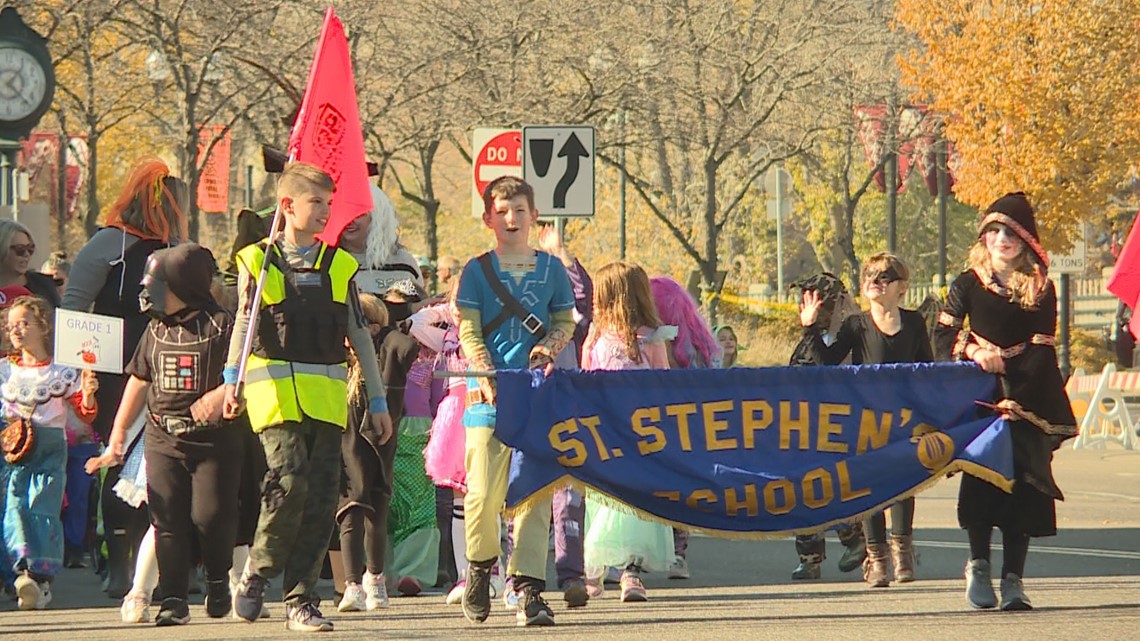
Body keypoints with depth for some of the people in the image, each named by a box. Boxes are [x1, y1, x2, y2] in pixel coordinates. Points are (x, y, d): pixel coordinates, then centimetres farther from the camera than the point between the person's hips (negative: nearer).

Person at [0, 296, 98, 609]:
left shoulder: (62, 372, 4)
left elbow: (84, 413, 6)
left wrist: (88, 394, -12)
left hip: (50, 450, -3)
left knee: (43, 509, -11)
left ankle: (42, 577, -10)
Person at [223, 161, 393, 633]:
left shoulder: (340, 266, 14)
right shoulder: (258, 261, 6)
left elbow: (359, 336, 17)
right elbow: (243, 325, 6)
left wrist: (378, 401, 16)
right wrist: (231, 382, -7)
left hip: (327, 394, 4)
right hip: (275, 389, -4)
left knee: (321, 497, -2)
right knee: (289, 481, -19)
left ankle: (301, 599, 5)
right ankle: (257, 575, 1)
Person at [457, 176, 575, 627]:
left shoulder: (551, 268, 12)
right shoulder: (477, 271, 5)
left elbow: (566, 321, 16)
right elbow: (469, 334, 1)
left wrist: (551, 345, -7)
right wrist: (490, 379, -13)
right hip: (489, 395, -1)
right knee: (483, 493, -7)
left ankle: (529, 589, -6)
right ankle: (480, 566, 20)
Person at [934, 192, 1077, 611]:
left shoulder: (1040, 290, 1)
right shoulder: (968, 284, 3)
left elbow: (1042, 352, -5)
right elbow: (943, 336, 2)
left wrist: (1018, 399, -16)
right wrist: (973, 351, -19)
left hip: (1027, 399, 0)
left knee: (1023, 482, -4)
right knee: (981, 477, -10)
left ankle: (1013, 578, -1)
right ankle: (978, 565, 4)